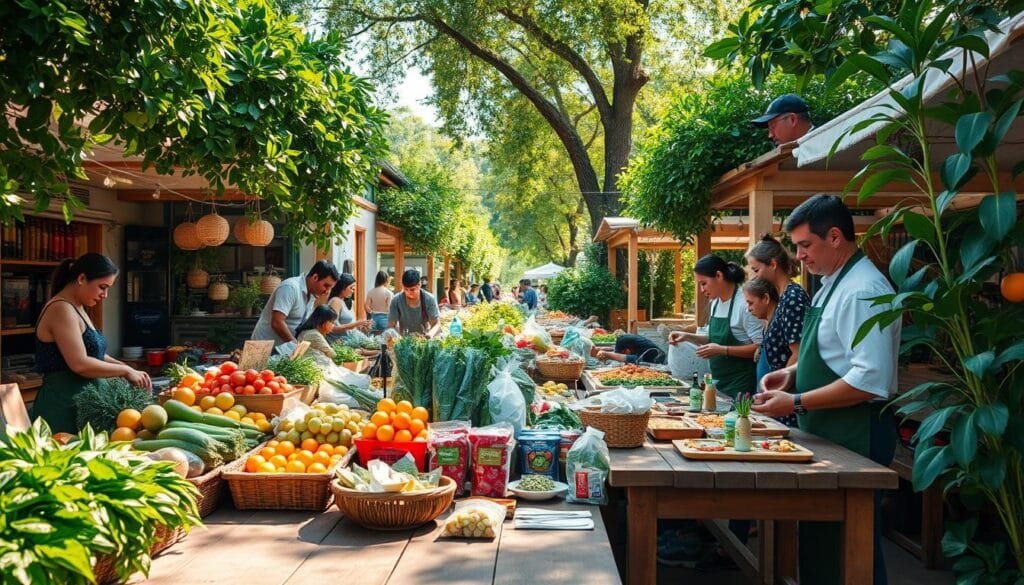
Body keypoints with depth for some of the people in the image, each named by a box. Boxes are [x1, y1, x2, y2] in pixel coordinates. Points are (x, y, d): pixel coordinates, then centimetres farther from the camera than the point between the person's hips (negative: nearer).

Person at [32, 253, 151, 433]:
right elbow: (80, 364, -23)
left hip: (80, 403, 10)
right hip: (63, 407, -10)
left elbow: (92, 352, 20)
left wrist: (123, 367, 4)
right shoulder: (61, 309, -15)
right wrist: (125, 371, -13)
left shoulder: (76, 309, 15)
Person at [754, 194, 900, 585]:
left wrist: (797, 403, -22)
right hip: (828, 433, 10)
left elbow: (869, 380, -26)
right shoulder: (832, 284, 11)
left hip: (854, 436, -10)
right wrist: (793, 373, 5)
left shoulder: (863, 291, -20)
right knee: (818, 536, 19)